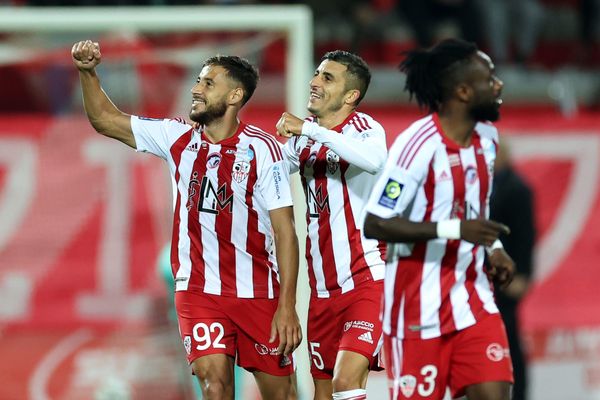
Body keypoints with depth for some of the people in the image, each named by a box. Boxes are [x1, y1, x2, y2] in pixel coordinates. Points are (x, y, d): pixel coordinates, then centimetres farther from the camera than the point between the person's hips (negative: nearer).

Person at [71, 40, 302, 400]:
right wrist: (88, 73, -5)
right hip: (198, 288, 2)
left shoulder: (262, 149, -9)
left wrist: (287, 306, -17)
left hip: (258, 293, -2)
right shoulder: (179, 138, 4)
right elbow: (106, 120, 11)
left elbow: (285, 231, -11)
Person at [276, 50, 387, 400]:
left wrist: (310, 129, -32)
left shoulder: (363, 127, -8)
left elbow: (375, 159, -31)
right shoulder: (302, 137, 12)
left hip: (366, 278, -7)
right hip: (323, 287, 7)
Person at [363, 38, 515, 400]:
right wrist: (454, 230, -28)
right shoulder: (418, 146, -19)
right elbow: (375, 224, -22)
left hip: (472, 295, 7)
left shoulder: (487, 137, 7)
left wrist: (493, 247, 6)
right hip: (420, 305, -7)